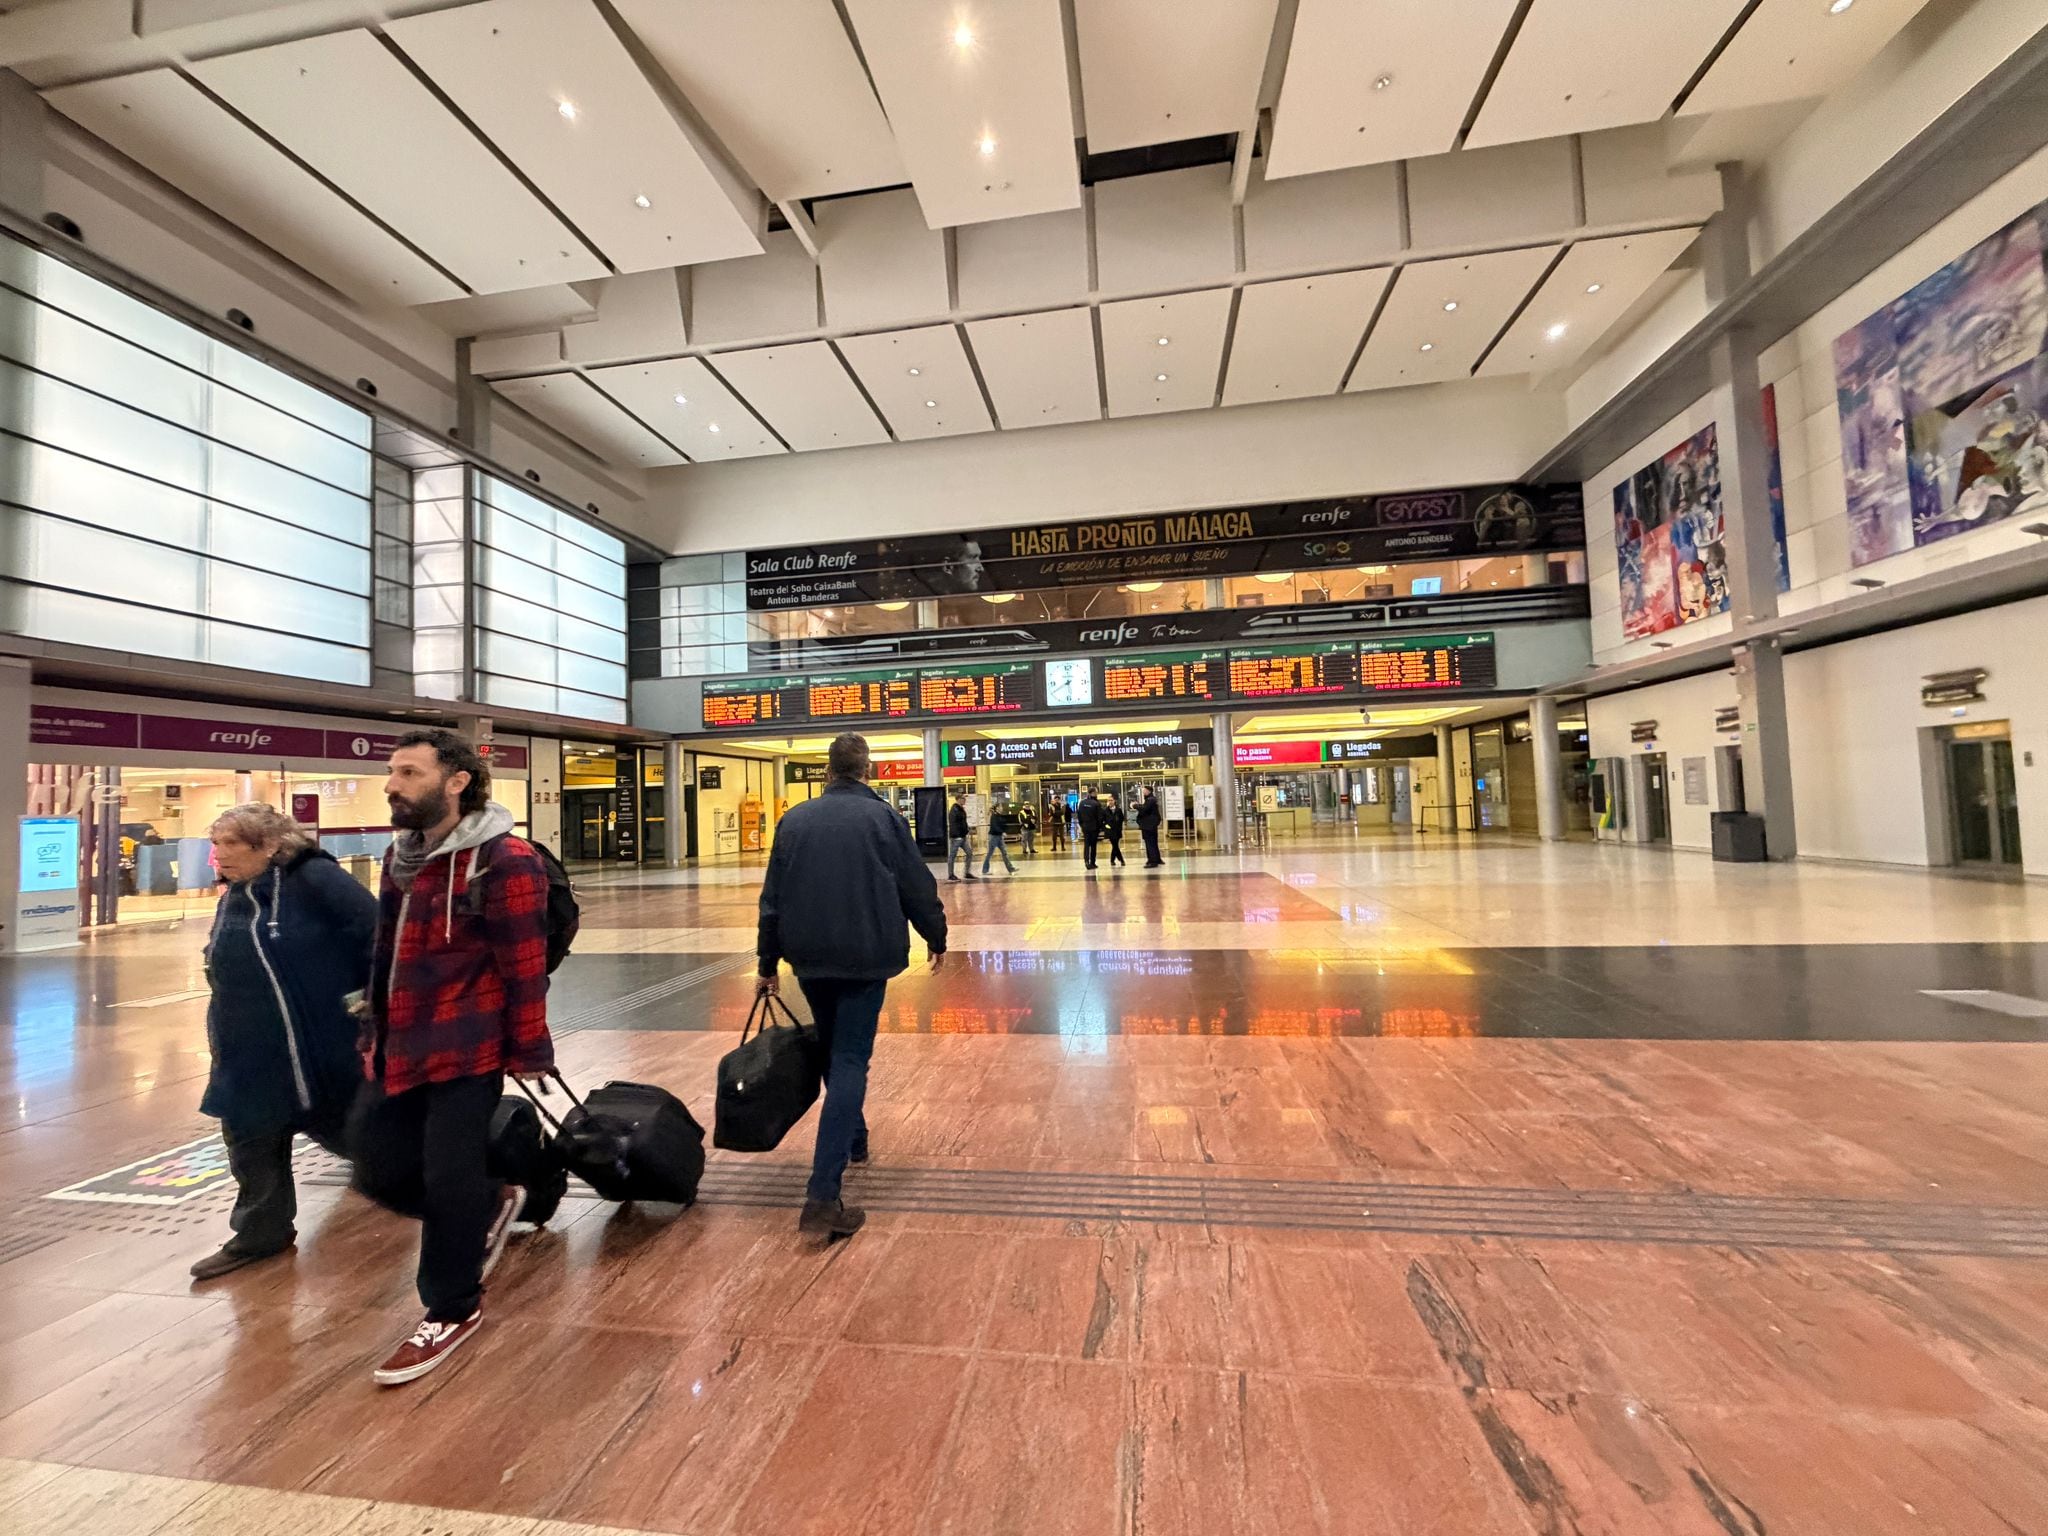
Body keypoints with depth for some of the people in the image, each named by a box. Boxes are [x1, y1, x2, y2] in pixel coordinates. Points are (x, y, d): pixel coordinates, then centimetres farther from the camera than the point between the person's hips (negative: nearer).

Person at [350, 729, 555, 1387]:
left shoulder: (503, 859, -17)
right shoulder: (400, 856, 11)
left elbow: (524, 965, -17)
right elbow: (386, 954, 19)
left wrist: (529, 1051, -14)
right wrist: (377, 1032, 20)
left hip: (467, 1048, -8)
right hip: (401, 1047, 8)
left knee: (449, 1176, 2)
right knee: (377, 1164, 14)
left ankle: (451, 1311, 25)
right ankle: (487, 1208, 39)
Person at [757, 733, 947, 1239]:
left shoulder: (795, 819, 6)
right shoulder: (880, 817, -4)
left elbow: (773, 897, 8)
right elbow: (918, 885, -3)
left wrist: (768, 962, 16)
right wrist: (936, 937, 13)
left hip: (810, 957, 4)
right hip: (866, 955, -4)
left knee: (832, 1052, 23)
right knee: (850, 1060, -2)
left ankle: (854, 1141, 40)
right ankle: (823, 1197, -9)